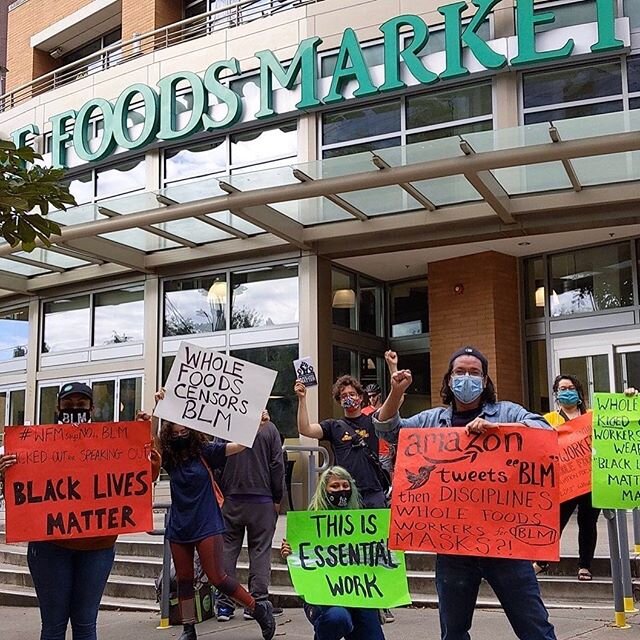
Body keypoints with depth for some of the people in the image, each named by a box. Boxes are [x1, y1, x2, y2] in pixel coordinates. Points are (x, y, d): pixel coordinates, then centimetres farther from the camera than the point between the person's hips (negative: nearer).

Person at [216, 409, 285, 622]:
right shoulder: (269, 429, -3)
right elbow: (277, 465, -3)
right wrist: (277, 499, 5)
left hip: (231, 499, 2)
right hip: (262, 500, -1)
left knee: (228, 549, 7)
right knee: (260, 550, 4)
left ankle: (224, 604, 8)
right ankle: (257, 601, 4)